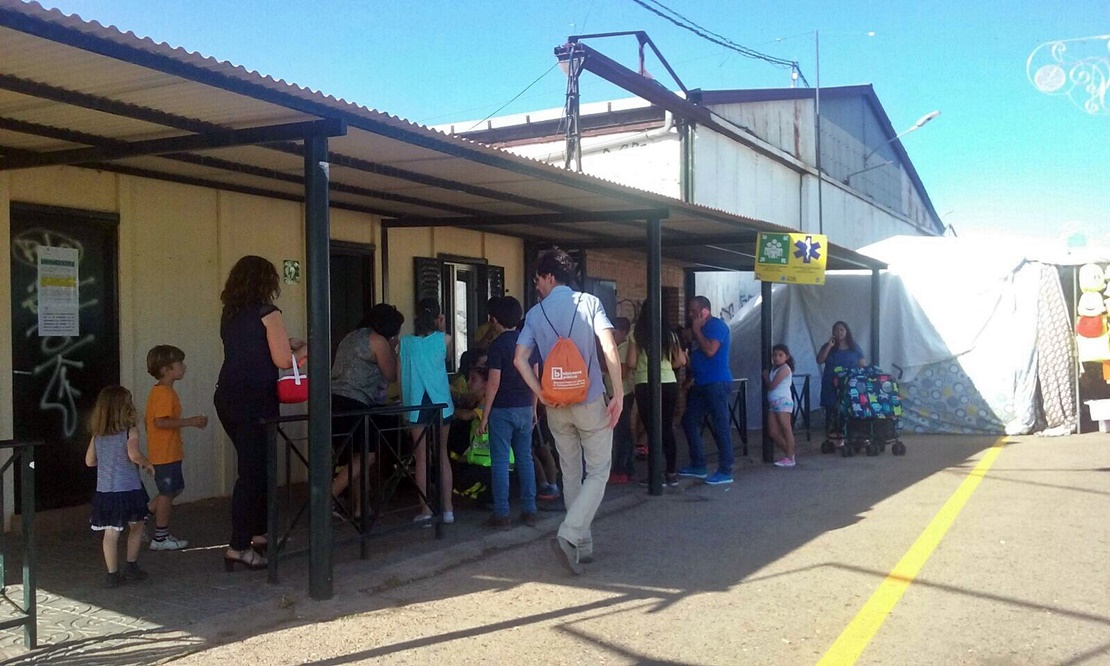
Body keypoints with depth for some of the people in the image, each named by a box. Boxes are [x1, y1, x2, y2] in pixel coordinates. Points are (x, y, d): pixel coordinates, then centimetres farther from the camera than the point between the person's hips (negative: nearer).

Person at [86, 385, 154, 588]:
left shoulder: (98, 434, 6)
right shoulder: (130, 431, -10)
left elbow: (89, 461, 10)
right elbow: (133, 454, -24)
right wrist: (147, 464, -6)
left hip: (104, 490, 4)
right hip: (128, 488, -4)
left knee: (111, 533, 5)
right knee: (136, 526, 17)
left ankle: (113, 574, 6)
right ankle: (131, 566, 20)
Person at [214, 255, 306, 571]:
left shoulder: (229, 314, 13)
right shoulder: (267, 313, -9)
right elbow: (283, 360, -11)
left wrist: (284, 342, 25)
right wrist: (305, 348, 7)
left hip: (228, 399, 8)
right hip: (254, 401, -8)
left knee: (254, 466, 18)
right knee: (253, 471, -4)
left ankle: (258, 532, 28)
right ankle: (239, 546, -4)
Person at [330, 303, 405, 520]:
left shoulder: (351, 337, 24)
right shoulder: (378, 341, -2)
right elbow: (391, 375, 5)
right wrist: (392, 349, 18)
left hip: (335, 400, 9)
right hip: (353, 404, -9)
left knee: (356, 457, 12)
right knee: (366, 455, -7)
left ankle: (358, 508, 13)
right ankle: (331, 495, -14)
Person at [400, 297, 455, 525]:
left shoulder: (405, 342, 0)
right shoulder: (444, 339, -2)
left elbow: (401, 377, 3)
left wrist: (405, 404, 12)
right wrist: (441, 327, 20)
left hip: (416, 405, 0)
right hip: (440, 403, 1)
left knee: (421, 457, 5)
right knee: (442, 455, 10)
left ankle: (426, 510, 5)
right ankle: (447, 509, 12)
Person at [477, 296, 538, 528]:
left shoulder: (498, 345, -11)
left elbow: (494, 383, -14)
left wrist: (484, 416, -10)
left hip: (502, 410, -5)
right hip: (525, 408, 6)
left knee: (500, 461, 0)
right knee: (525, 458, 10)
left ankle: (501, 514, 1)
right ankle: (529, 511, 12)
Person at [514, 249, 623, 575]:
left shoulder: (535, 313, 3)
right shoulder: (589, 302, -3)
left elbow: (520, 359, -7)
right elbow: (609, 347, -15)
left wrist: (543, 395, -4)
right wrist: (618, 395, -12)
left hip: (556, 405, 3)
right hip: (590, 401, -3)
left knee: (570, 474, 14)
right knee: (598, 472, 4)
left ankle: (583, 545, 19)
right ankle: (568, 536, -13)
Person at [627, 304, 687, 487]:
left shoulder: (637, 334, -3)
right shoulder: (669, 335, 7)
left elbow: (631, 363, -6)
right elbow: (681, 361, 6)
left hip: (646, 386, -3)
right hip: (669, 384, 4)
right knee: (667, 429, 13)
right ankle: (672, 473, 15)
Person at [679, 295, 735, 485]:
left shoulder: (717, 325, -9)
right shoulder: (702, 328, 19)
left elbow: (710, 350, -22)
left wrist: (696, 331, -13)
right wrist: (690, 377, 15)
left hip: (717, 383, -10)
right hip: (702, 383, 10)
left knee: (720, 426, -7)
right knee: (689, 421, 11)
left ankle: (725, 471, -3)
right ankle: (698, 466, 19)